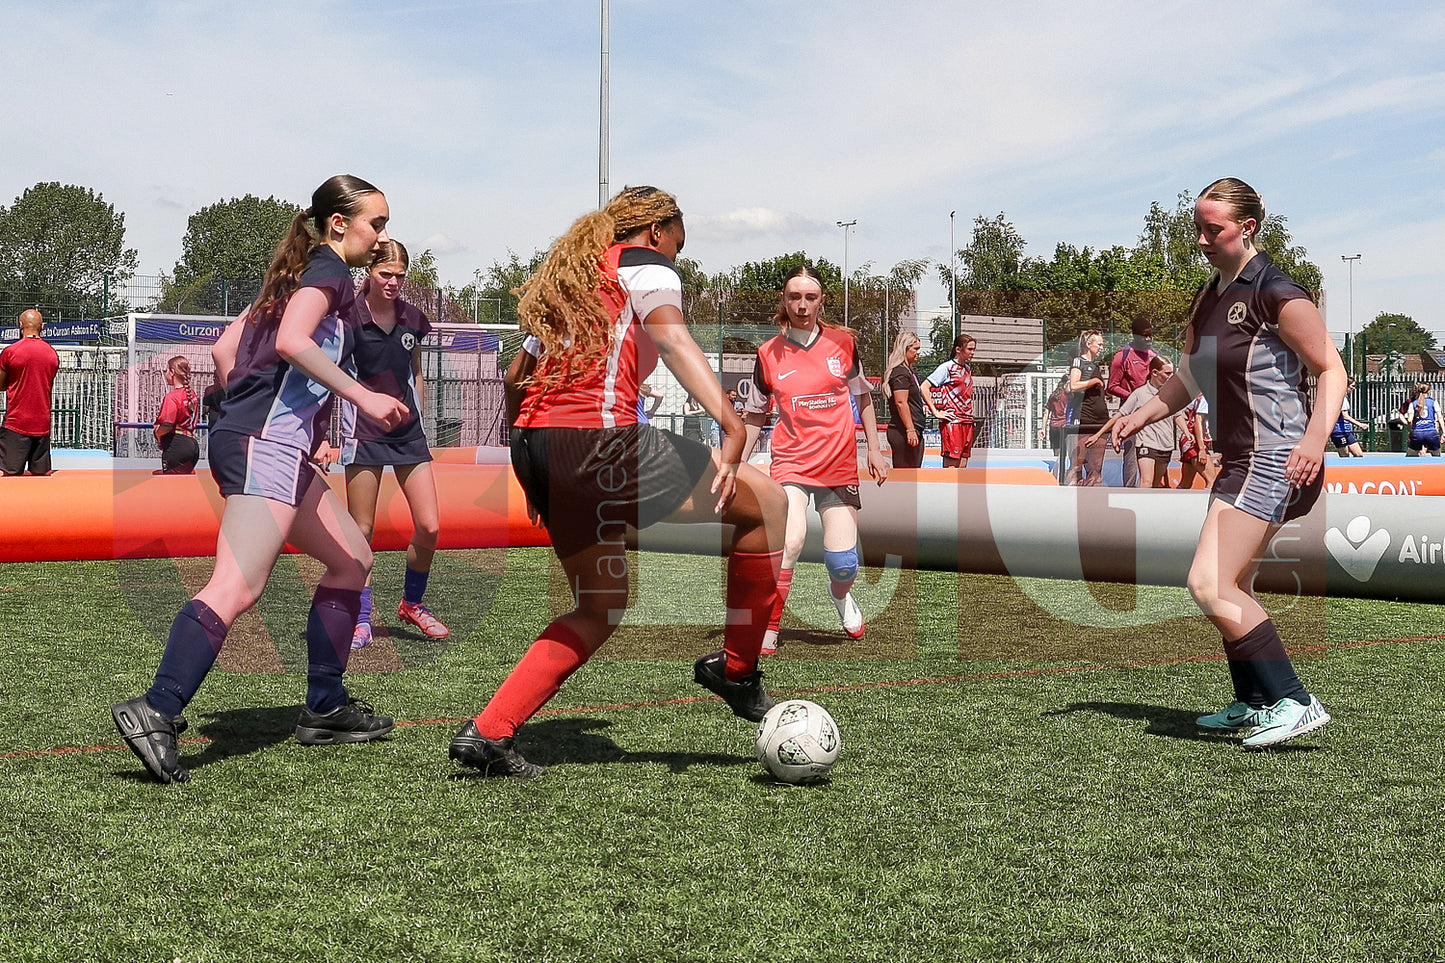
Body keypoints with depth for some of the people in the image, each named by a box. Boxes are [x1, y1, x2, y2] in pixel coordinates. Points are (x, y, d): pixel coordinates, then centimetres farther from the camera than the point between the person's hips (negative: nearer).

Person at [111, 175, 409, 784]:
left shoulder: (296, 273, 25)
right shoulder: (328, 269, -1)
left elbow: (224, 349, 24)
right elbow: (291, 341, -20)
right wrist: (363, 397, -21)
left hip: (271, 446, 10)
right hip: (269, 444, -10)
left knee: (352, 559, 16)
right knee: (238, 585, -21)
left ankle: (325, 708, 17)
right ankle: (156, 712, -29)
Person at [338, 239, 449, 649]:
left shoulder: (412, 317, 5)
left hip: (408, 432, 4)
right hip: (364, 434, -4)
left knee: (429, 527, -2)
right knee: (362, 531, 0)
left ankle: (412, 603, 21)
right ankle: (361, 620, 12)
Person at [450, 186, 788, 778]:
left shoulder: (567, 276, 29)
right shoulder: (645, 261, 6)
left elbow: (514, 378, 30)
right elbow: (672, 338, -14)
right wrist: (730, 422, -27)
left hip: (534, 442, 9)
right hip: (595, 438, -9)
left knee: (601, 607, 19)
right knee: (765, 501, 2)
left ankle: (489, 733, 11)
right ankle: (737, 669, 9)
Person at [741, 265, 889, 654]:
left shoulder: (842, 343, 1)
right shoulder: (769, 353, -1)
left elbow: (863, 396, 14)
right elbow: (755, 414, 10)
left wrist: (874, 450, 10)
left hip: (840, 465, 1)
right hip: (791, 463, -1)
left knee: (843, 562, 0)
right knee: (789, 542, -27)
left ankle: (840, 593, 39)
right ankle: (768, 630, -12)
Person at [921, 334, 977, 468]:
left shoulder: (968, 368, 17)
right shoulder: (947, 367, -6)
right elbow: (924, 387, -12)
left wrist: (970, 417, 16)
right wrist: (936, 412, -14)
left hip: (967, 422, 8)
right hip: (952, 421, -8)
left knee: (962, 466, 6)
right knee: (951, 465, -10)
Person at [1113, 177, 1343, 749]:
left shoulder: (1275, 293, -13)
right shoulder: (1208, 298, 13)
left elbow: (1331, 369, -12)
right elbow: (1189, 378, 24)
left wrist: (1316, 436, -26)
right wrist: (1141, 415, 11)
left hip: (1275, 460, -10)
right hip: (1242, 459, 10)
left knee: (1208, 585, -18)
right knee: (1232, 588, 17)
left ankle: (1294, 703, -14)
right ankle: (1252, 706, 30)